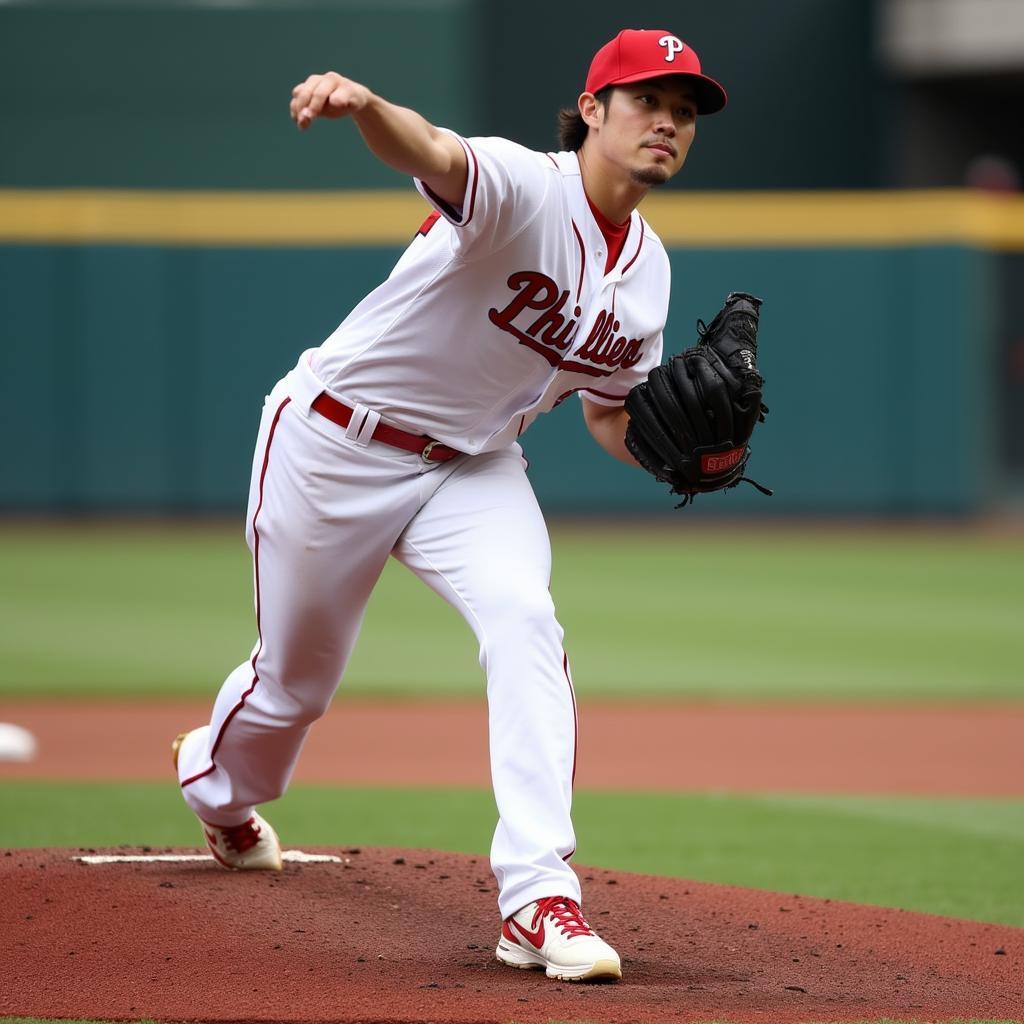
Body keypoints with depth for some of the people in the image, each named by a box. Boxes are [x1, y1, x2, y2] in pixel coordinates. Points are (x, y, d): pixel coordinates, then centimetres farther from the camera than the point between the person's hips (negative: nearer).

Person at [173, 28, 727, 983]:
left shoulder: (647, 269, -1)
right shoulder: (523, 187, -25)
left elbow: (607, 410, 11)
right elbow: (433, 154, -48)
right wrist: (365, 105, -72)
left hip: (473, 464, 5)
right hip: (336, 444, -5)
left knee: (524, 620, -23)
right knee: (294, 678, 11)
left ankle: (537, 897, -26)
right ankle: (216, 787, 49)